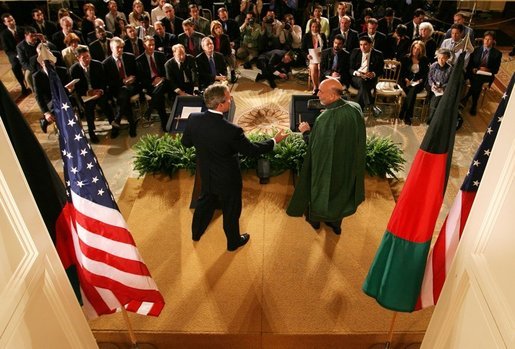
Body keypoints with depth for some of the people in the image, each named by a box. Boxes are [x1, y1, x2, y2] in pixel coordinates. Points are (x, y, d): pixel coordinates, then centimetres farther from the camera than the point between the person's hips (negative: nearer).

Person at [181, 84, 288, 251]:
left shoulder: (193, 119, -20)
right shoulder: (232, 130, -35)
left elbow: (186, 142, -3)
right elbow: (251, 150, -19)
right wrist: (274, 140, -5)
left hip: (206, 176, 5)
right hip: (227, 180, -5)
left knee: (205, 202, 31)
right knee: (231, 211, 19)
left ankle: (196, 232, 54)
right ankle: (233, 242, 44)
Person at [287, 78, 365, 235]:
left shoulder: (326, 119, -34)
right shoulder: (355, 108, -13)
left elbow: (316, 146, -23)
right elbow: (354, 138, 3)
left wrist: (306, 132, -7)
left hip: (328, 165, -5)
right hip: (348, 164, 6)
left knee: (321, 188, 21)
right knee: (341, 188, 26)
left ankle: (315, 218, 45)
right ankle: (336, 222, 44)